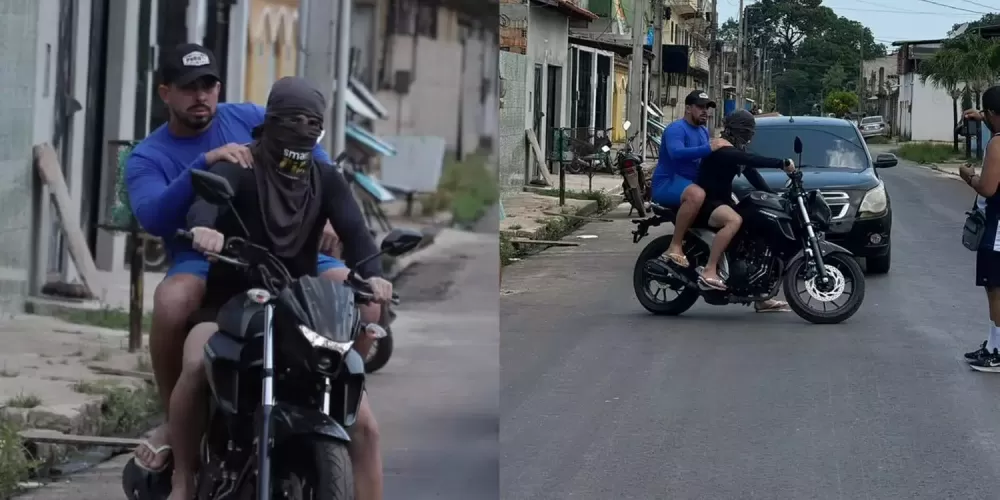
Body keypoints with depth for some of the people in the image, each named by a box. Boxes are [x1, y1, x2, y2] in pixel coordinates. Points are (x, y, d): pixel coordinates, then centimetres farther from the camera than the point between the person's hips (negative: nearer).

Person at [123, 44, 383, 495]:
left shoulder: (248, 118, 9)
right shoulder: (147, 158, 3)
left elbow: (309, 153, 8)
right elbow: (152, 219, -17)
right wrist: (206, 162, -27)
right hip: (203, 259, -2)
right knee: (171, 302, -38)